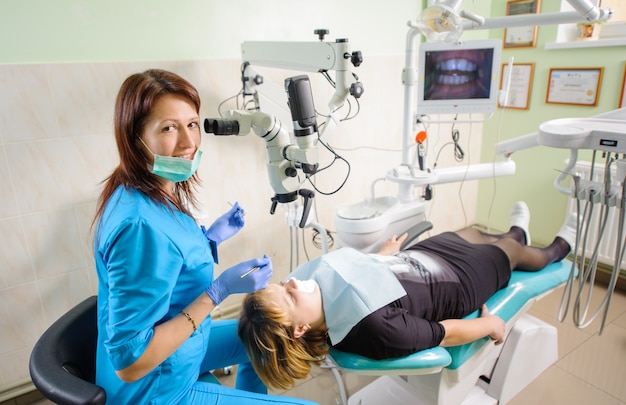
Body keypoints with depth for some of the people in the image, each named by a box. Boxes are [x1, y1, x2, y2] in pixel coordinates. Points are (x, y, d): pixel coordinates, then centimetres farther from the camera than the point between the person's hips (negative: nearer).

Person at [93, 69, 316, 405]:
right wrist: (219, 291, -29)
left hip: (168, 355, 8)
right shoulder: (142, 225, -33)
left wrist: (210, 238, 1)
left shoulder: (151, 194, -5)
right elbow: (130, 362, -29)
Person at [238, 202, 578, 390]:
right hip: (459, 280, -5)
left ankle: (517, 233, 69)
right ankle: (557, 249, 61)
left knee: (470, 232, 31)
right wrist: (491, 324, -9)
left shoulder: (321, 281, -24)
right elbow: (444, 334, -26)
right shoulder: (373, 328, -44)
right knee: (509, 248, 21)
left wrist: (386, 251, 17)